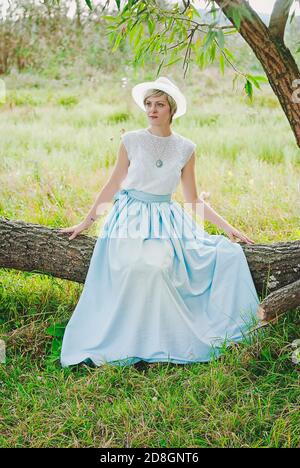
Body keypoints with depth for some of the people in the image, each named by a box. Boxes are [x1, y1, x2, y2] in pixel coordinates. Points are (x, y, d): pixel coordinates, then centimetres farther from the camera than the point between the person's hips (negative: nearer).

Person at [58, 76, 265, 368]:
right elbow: (113, 185, 8)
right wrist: (86, 222, 7)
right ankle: (137, 344, -18)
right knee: (145, 265, -35)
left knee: (229, 253, -14)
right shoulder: (131, 141, 2)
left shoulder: (186, 149, 7)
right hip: (132, 215, -3)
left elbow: (193, 199, 10)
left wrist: (227, 227, 5)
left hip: (167, 218, 3)